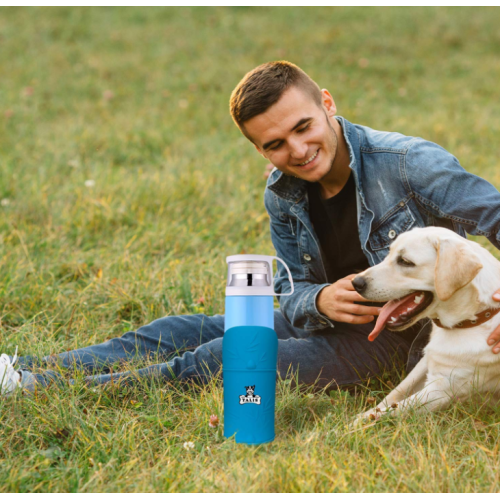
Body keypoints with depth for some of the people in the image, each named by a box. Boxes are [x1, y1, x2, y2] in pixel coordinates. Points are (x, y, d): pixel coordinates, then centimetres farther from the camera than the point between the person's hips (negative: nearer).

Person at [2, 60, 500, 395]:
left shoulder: (407, 164, -21)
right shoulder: (282, 194, -2)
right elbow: (291, 295, 0)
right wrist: (320, 301, -26)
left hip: (401, 334, -7)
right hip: (331, 318, 7)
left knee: (229, 359, -20)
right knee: (190, 330, -1)